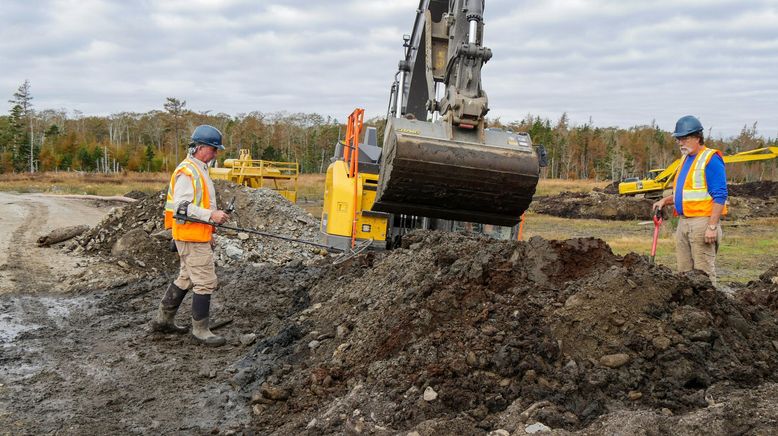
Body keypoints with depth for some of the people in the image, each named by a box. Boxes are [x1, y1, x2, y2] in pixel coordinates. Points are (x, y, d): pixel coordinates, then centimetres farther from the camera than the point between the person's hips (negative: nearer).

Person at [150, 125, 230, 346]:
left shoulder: (199, 169, 17)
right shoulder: (187, 172, -16)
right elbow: (181, 206, -23)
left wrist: (209, 233, 23)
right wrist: (211, 215, -26)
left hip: (199, 235, 11)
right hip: (191, 237, -11)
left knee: (186, 278, 19)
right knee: (206, 282, -7)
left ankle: (163, 320, 30)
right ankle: (200, 330, 2)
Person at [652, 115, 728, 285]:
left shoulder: (711, 159, -11)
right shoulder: (685, 159, 17)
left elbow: (720, 196, -16)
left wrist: (712, 226, -21)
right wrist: (665, 201, 10)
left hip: (702, 222, -9)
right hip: (683, 222, 9)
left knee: (703, 272, -6)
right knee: (684, 271, 12)